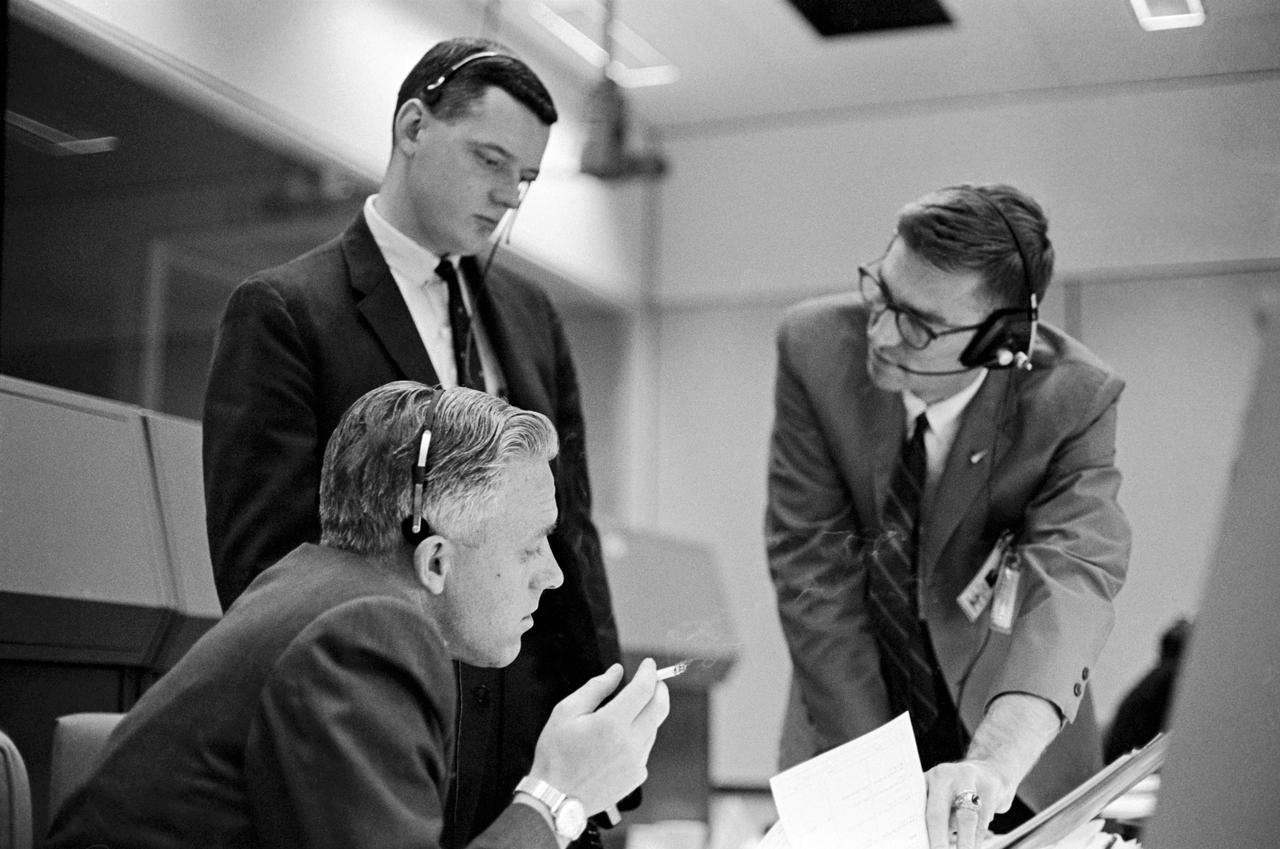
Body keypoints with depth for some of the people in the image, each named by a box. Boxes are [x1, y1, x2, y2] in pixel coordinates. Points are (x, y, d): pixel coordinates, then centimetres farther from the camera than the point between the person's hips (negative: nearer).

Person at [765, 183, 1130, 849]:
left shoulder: (1075, 400, -20)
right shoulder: (815, 345, -17)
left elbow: (1073, 578, -33)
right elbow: (814, 568, -16)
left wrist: (996, 759, -50)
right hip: (852, 718, 1)